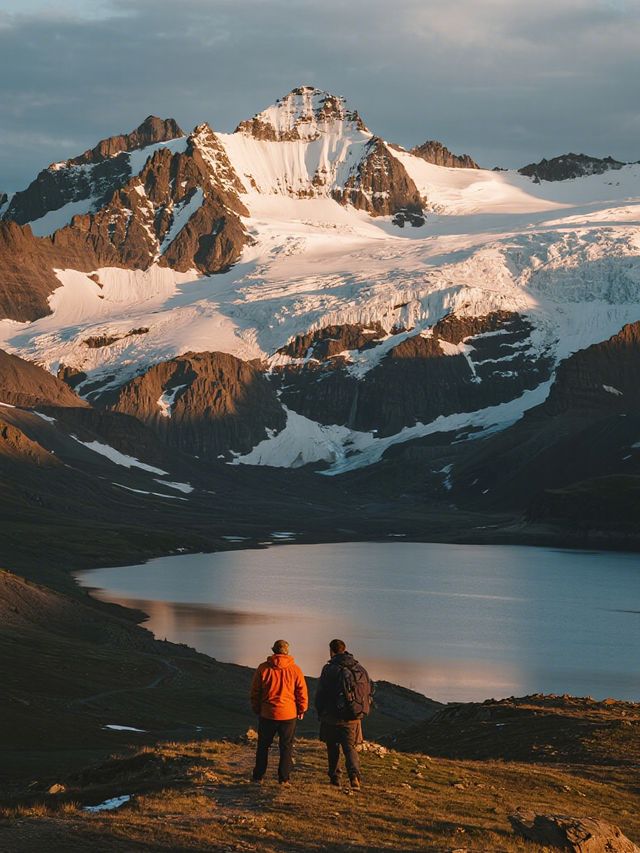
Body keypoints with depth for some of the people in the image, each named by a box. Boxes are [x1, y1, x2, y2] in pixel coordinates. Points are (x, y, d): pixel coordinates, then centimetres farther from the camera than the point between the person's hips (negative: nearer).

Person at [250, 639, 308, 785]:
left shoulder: (263, 668, -3)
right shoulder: (295, 669, -4)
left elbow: (255, 691, 3)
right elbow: (302, 692, 0)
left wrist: (256, 709, 14)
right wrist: (301, 710, 12)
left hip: (267, 714, 0)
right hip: (289, 714, 0)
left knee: (263, 745, 12)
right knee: (286, 747, 7)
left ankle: (258, 776, 14)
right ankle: (284, 778, 4)